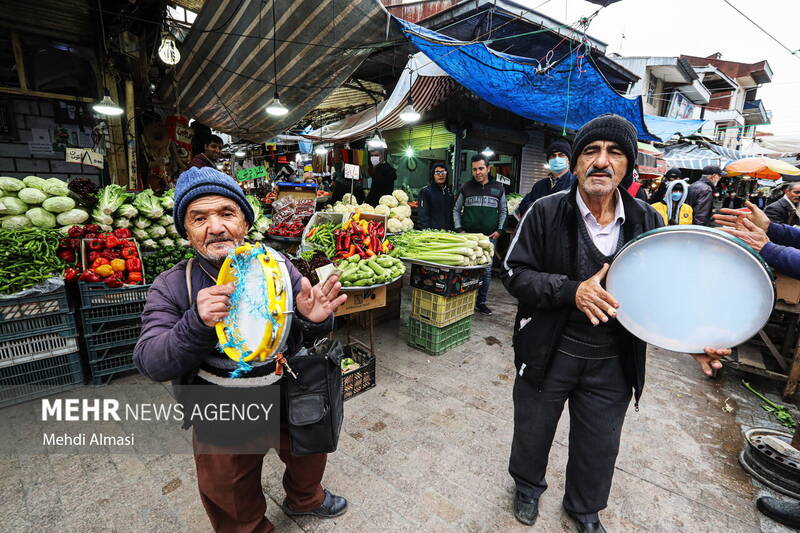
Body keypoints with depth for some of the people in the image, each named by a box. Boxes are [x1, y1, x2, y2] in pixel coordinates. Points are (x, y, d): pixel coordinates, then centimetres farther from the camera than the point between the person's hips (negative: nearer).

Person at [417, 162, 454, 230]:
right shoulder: (425, 191, -1)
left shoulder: (449, 191, 17)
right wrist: (427, 229, -16)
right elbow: (423, 214, -7)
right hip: (432, 231, -5)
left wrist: (451, 229, 10)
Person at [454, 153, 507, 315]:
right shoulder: (466, 187, 6)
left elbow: (503, 211, 15)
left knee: (486, 270, 5)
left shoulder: (498, 188, 9)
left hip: (489, 237, 1)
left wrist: (499, 230, 3)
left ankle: (481, 302, 18)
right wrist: (459, 229, 0)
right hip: (468, 236, -1)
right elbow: (456, 210, 11)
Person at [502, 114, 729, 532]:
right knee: (533, 431, 20)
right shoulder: (546, 212, -13)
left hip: (614, 361, 3)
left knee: (599, 446, 22)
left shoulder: (647, 222, -2)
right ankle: (528, 486, 53)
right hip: (549, 352, -2)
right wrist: (572, 291, -28)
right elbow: (515, 274, -14)